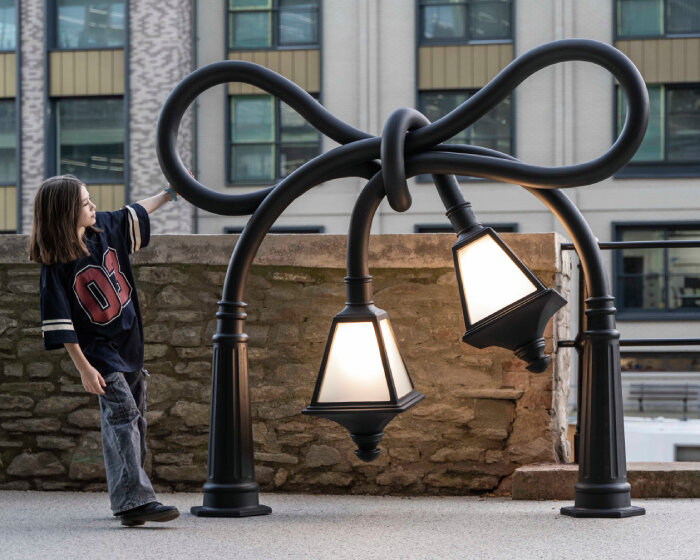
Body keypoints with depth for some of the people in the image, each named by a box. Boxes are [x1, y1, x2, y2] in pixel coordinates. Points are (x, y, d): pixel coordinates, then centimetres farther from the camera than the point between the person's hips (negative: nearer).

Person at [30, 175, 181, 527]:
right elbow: (59, 322, -17)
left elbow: (135, 214, 23)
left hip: (130, 345, 7)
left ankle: (127, 497, 20)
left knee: (133, 422, 10)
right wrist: (83, 368, -19)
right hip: (98, 351, -7)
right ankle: (133, 501, -26)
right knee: (122, 413, -20)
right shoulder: (55, 265, -18)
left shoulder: (105, 228, 1)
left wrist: (168, 193, 30)